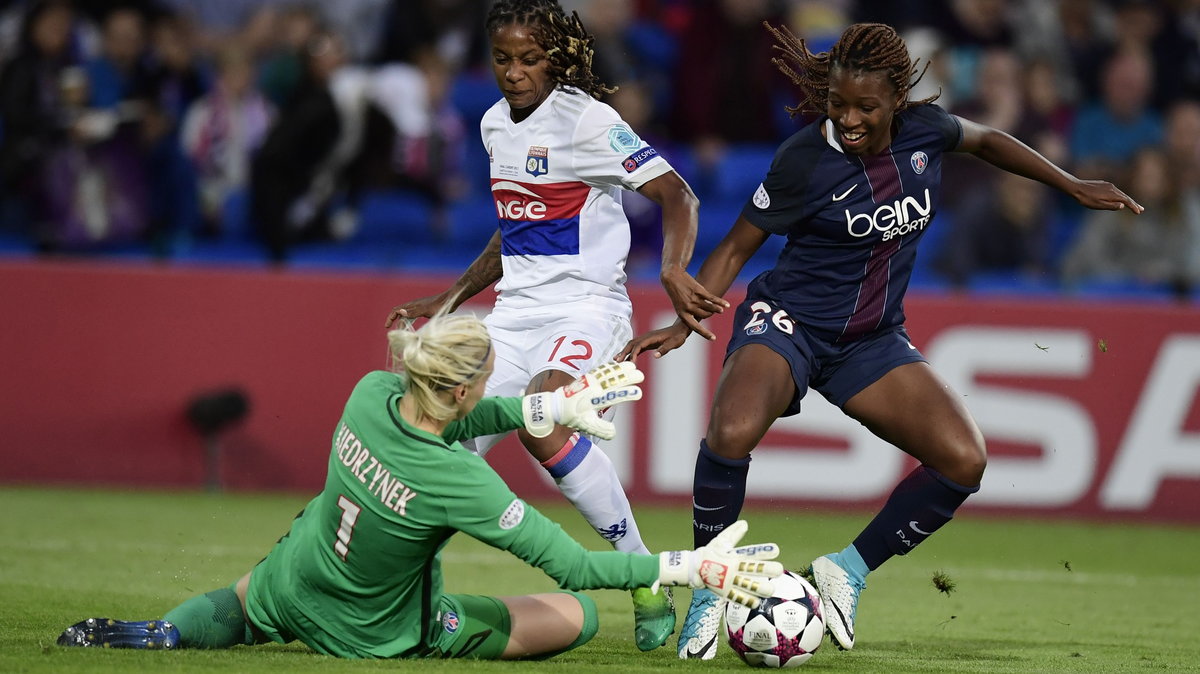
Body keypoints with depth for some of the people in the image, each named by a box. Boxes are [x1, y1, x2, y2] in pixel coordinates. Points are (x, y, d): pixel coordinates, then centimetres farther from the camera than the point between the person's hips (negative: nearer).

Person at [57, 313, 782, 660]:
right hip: (376, 632, -5)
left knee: (231, 611, 41)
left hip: (289, 589, 5)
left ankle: (163, 631, 10)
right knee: (578, 616, 3)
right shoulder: (457, 482, -36)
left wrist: (551, 406, 0)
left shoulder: (372, 394, -20)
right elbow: (571, 565, -32)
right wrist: (693, 567, -28)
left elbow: (440, 422, 6)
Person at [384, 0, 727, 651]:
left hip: (586, 306, -7)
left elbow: (675, 195, -13)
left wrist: (673, 270, -30)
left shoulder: (586, 120, -9)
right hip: (516, 314, 7)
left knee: (541, 422, -32)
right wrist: (451, 298, 24)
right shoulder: (496, 124, 13)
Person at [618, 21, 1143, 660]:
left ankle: (848, 570, 5)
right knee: (732, 432, -34)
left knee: (964, 460, -14)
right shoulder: (805, 159, -18)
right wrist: (682, 325, -17)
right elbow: (735, 248, -6)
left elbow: (986, 140, 17)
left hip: (874, 338, 5)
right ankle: (709, 593, -12)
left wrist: (1074, 186, 18)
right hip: (788, 319, -5)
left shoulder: (924, 130, -8)